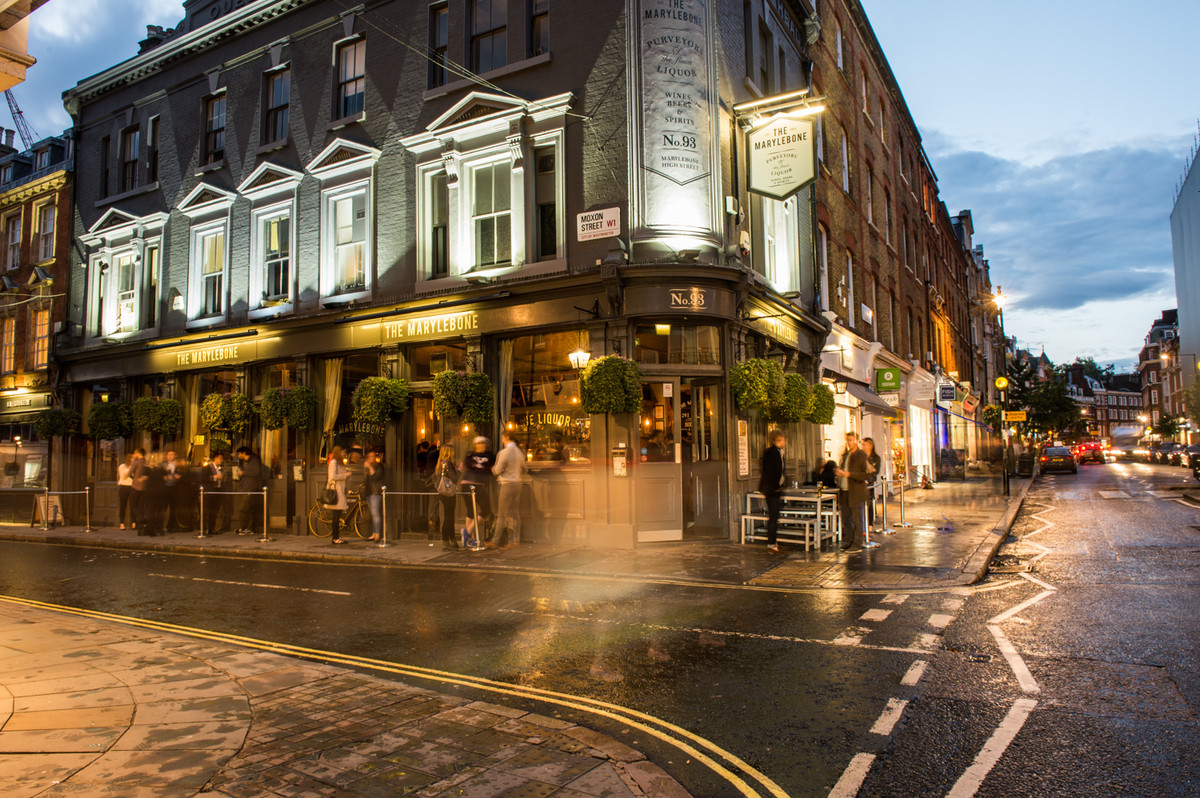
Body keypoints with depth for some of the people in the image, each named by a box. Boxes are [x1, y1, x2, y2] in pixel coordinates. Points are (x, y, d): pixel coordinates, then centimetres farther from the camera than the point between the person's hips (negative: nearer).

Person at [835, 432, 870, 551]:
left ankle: (856, 544, 3)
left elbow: (865, 475, -15)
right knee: (845, 519, 12)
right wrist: (838, 472, 4)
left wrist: (849, 474, -21)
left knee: (857, 520, -2)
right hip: (844, 492, 7)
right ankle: (847, 542, 22)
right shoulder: (845, 455, 17)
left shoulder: (862, 455, -7)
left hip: (856, 493, -7)